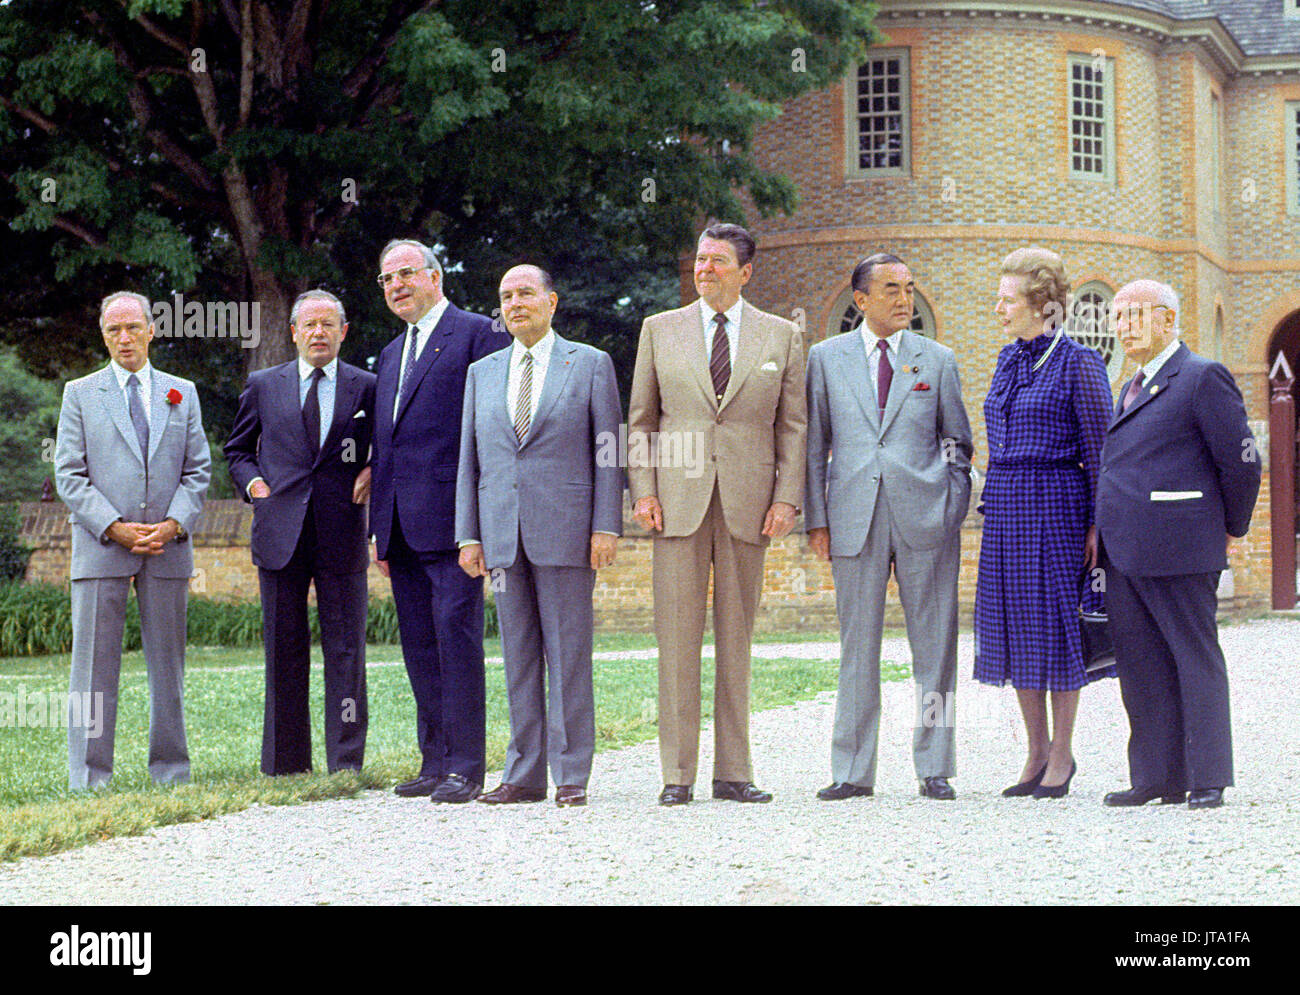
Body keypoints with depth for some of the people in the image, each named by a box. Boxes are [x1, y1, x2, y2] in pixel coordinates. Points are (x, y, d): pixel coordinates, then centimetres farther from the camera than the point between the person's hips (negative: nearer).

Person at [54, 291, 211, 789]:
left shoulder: (182, 394, 14)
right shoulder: (80, 394, 7)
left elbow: (197, 471, 10)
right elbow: (69, 475, 1)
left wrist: (173, 524, -7)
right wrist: (115, 528, -11)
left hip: (168, 546, 2)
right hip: (101, 547, -2)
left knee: (168, 664, 6)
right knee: (94, 664, -4)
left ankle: (171, 771, 12)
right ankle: (89, 779, -1)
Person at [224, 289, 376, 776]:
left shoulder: (367, 388, 7)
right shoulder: (264, 386, 10)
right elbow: (237, 450, 20)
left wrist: (373, 472, -3)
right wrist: (253, 483, 2)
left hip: (342, 534, -1)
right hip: (281, 532, 1)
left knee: (345, 649, -1)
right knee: (284, 649, 4)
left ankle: (346, 763, 3)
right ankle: (285, 762, 11)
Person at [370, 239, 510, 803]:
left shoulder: (477, 335, -1)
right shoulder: (391, 356, 24)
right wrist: (380, 530, 19)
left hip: (451, 517, -8)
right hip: (402, 526, 8)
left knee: (456, 636, -9)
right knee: (419, 647, 9)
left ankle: (465, 768, -7)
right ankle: (435, 762, 14)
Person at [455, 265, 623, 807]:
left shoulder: (591, 364, 5)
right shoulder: (482, 373, 15)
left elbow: (607, 451, 1)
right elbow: (470, 458, 14)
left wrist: (607, 527, -7)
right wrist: (468, 535, 6)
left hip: (566, 531, -4)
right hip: (502, 533, 4)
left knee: (568, 655, -3)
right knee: (517, 656, 5)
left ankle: (572, 776, 1)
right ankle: (524, 774, 9)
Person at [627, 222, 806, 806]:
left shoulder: (782, 337, 10)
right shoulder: (660, 330, 10)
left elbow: (793, 425, 8)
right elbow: (640, 419, 10)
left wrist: (787, 497, -2)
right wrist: (642, 491, 0)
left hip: (748, 504, 0)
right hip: (678, 500, 0)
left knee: (737, 637, 3)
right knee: (677, 634, -3)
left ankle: (733, 771, 8)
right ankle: (677, 774, 1)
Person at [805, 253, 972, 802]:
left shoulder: (937, 360, 8)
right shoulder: (826, 358, 8)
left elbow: (958, 442, 13)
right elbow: (814, 444, 9)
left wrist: (952, 509, 3)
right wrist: (816, 518, 2)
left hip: (925, 518, 0)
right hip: (855, 519, 0)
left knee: (934, 645, 2)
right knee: (857, 647, 3)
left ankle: (934, 767, 9)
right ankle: (853, 771, 9)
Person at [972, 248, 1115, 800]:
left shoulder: (1078, 363, -7)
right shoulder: (1009, 360, 13)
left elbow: (1098, 449, -8)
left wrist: (1097, 523, -11)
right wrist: (992, 502, 16)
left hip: (1056, 503, -7)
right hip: (1004, 506, 7)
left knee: (1055, 624, -2)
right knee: (1014, 624, 7)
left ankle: (1062, 755, 7)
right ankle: (1037, 752, 16)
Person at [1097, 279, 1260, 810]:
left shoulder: (1204, 378, -5)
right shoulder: (1133, 389, 21)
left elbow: (1241, 462, -6)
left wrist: (1230, 531, 2)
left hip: (1179, 549, -8)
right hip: (1125, 549, 8)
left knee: (1195, 659, -3)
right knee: (1140, 664, 6)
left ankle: (1208, 780, 0)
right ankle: (1156, 777, 11)